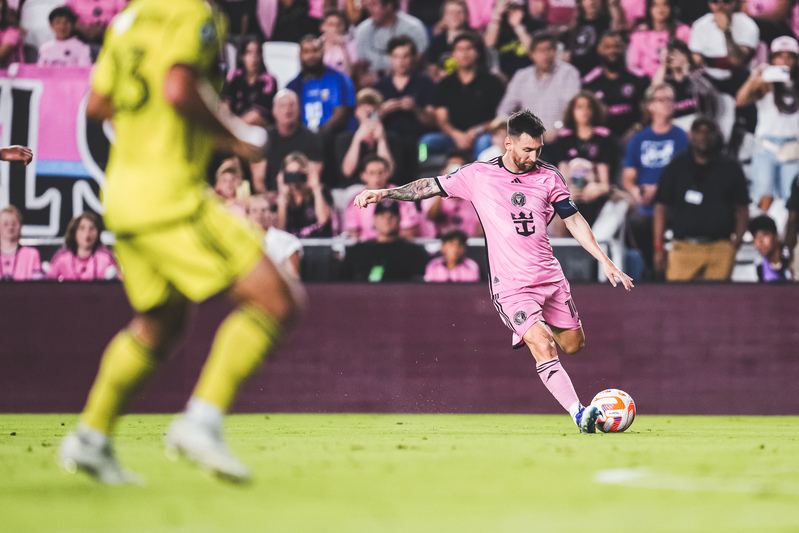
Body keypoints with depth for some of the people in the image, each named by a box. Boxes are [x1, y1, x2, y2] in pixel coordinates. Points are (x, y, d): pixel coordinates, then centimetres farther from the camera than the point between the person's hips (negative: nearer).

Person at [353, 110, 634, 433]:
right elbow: (431, 187, 7)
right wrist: (384, 193, 0)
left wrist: (605, 262, 5)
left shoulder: (548, 176, 4)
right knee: (543, 348, -20)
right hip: (510, 284, -4)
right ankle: (579, 415, -22)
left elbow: (574, 220, 9)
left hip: (550, 277, 4)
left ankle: (536, 331, 42)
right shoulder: (478, 175, -3)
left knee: (574, 345, 11)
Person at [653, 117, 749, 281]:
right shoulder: (676, 167, 12)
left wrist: (736, 242, -2)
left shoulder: (730, 168, 12)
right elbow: (661, 207, 11)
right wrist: (658, 247, 3)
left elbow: (742, 210, 12)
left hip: (720, 248, 0)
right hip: (683, 247, 0)